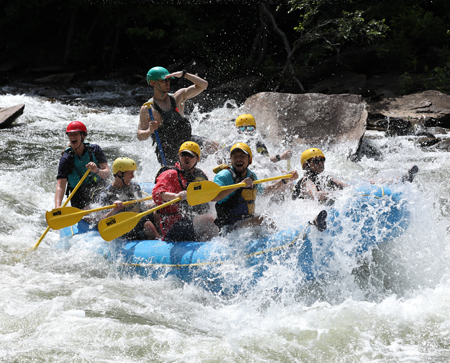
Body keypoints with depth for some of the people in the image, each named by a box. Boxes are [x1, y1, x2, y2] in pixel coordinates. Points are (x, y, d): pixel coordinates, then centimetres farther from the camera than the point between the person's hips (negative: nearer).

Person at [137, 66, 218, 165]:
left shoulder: (178, 97, 5)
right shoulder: (147, 108, -5)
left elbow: (203, 85, -2)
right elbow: (140, 136, -5)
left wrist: (183, 74, -12)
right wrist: (149, 131, -27)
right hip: (168, 152, -3)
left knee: (213, 146, -16)